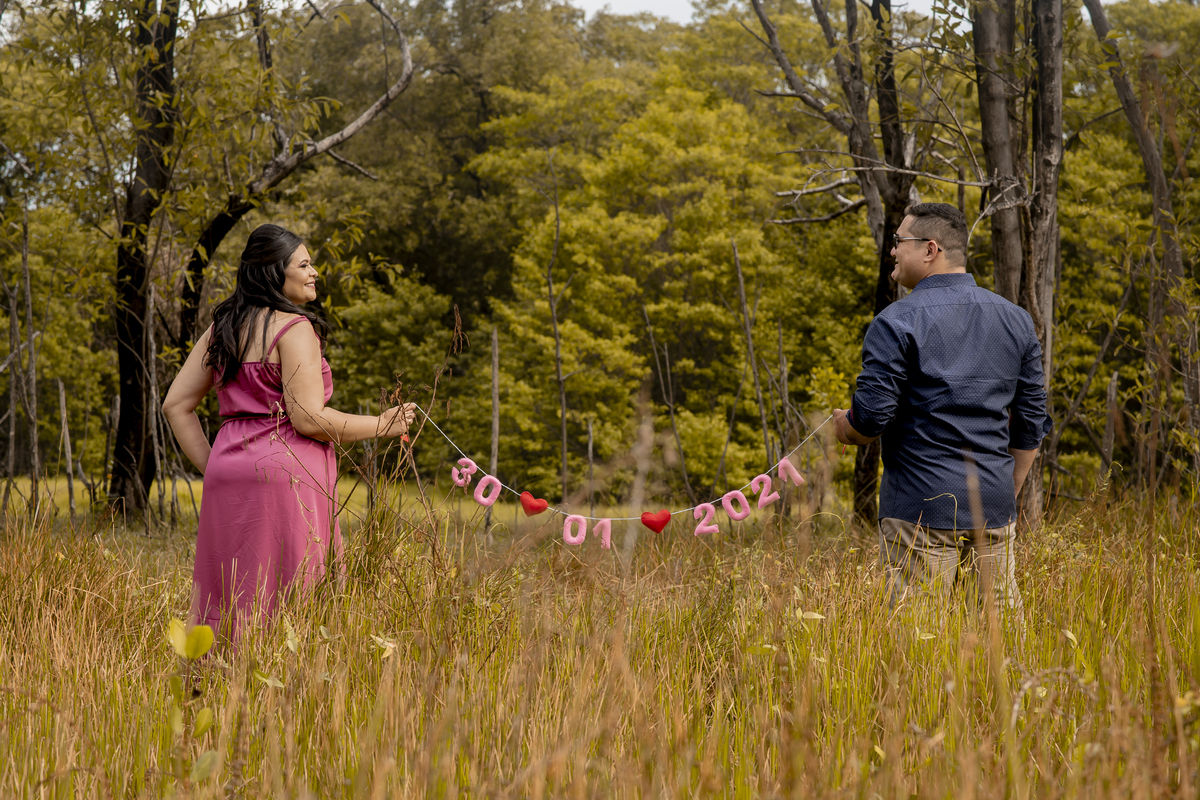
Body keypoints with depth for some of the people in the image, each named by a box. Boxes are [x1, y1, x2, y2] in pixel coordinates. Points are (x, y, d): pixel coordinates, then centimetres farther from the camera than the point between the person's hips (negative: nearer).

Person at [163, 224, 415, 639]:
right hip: (284, 479, -8)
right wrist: (382, 425, -4)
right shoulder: (294, 329, -9)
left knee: (226, 601, 8)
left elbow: (176, 405, 14)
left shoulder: (223, 328, 15)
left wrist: (212, 469, 14)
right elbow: (309, 419, -16)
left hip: (229, 470, 8)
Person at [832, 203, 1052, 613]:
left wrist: (841, 427, 9)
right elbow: (1032, 424, 13)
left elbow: (870, 418, -13)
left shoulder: (898, 321, -8)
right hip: (994, 505, 6)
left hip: (922, 508, -5)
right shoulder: (1015, 320, 11)